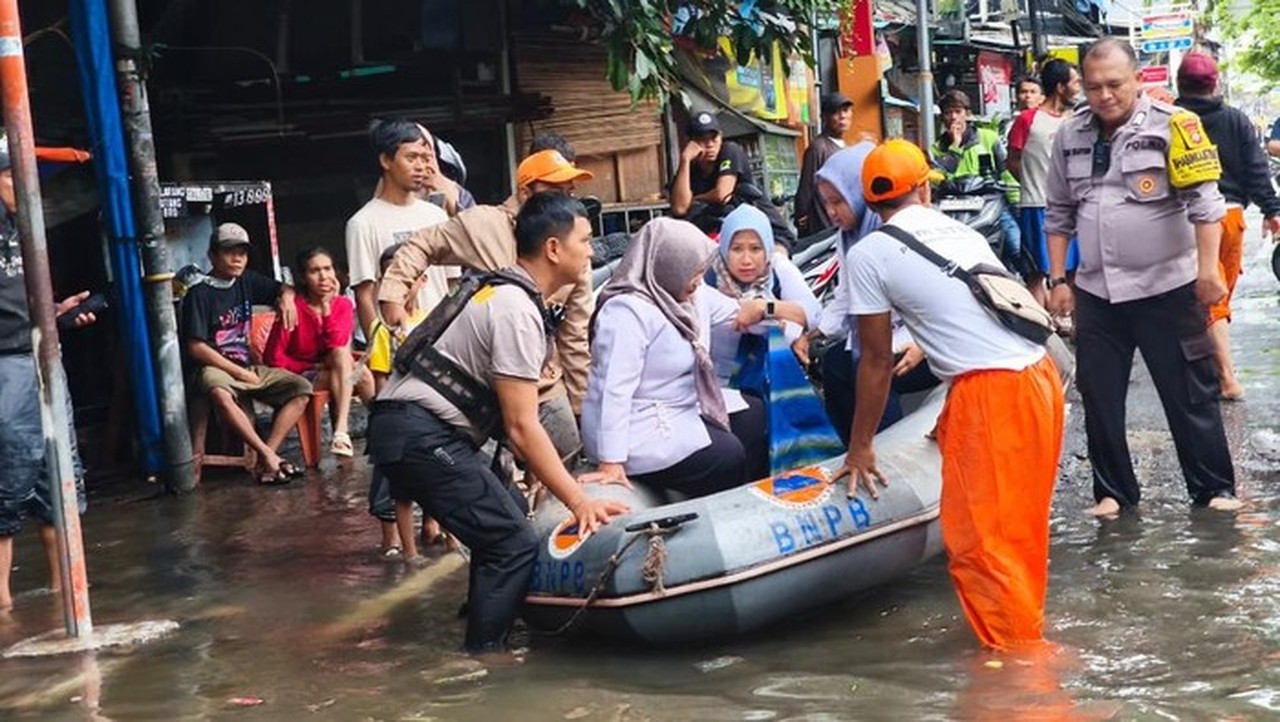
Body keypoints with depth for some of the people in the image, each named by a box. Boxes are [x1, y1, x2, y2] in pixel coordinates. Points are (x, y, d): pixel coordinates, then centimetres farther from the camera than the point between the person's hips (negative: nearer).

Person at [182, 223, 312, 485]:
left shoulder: (247, 281, 10)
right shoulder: (199, 295, -7)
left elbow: (282, 289, 25)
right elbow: (196, 347, -13)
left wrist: (286, 297, -2)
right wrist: (239, 372, -15)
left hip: (246, 367, 7)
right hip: (212, 368, -7)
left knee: (301, 388, -11)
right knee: (219, 394, -42)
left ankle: (266, 459, -20)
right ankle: (268, 455, -33)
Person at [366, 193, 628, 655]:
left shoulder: (506, 292, 16)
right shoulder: (517, 311, -15)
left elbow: (510, 419, 17)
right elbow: (521, 428, -17)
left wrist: (565, 482, 16)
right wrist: (578, 501, -13)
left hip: (413, 430, 10)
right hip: (422, 437, -10)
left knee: (507, 516, 17)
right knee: (514, 542, -9)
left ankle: (484, 630, 26)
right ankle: (481, 658, -4)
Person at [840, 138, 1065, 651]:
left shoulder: (869, 254, 1)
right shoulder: (963, 232, 21)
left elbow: (876, 361, 4)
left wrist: (860, 448, 15)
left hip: (990, 394, -7)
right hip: (1042, 378, 7)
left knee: (977, 542, 4)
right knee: (1020, 528, 21)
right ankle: (1026, 626, 35)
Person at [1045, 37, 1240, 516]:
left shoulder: (1170, 125, -10)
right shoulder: (1070, 137, 5)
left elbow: (1204, 202, -12)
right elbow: (1059, 215, 12)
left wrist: (1207, 270, -18)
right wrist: (1058, 280, 9)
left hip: (1166, 287, -4)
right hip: (1096, 292, 4)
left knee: (1191, 396, 5)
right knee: (1099, 400, 10)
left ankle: (1214, 489, 18)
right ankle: (1113, 491, 23)